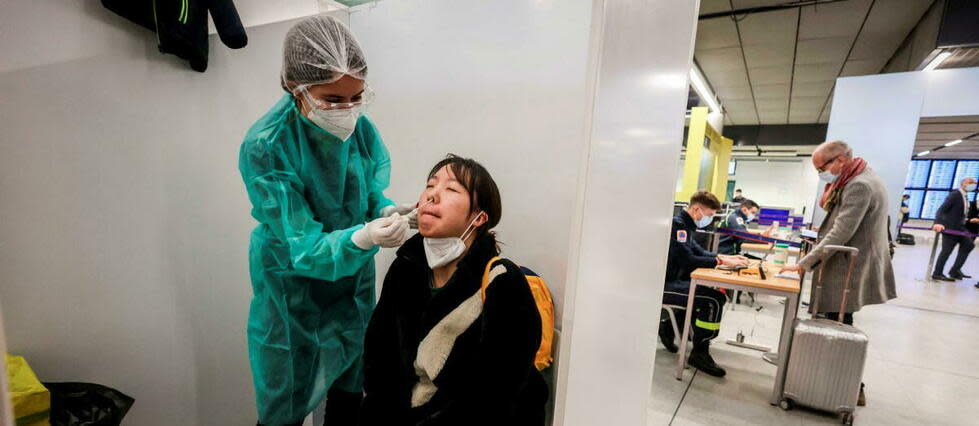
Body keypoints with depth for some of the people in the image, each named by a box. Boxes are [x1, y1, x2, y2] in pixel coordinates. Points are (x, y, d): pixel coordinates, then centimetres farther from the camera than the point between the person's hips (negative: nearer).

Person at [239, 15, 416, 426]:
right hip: (294, 289, -4)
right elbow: (302, 247, -27)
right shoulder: (265, 147, -26)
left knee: (350, 390, 24)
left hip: (354, 281, 4)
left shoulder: (360, 127, -13)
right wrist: (362, 239, -45)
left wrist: (386, 211, -24)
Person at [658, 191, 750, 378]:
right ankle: (699, 354, -2)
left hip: (672, 280, 11)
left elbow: (698, 251, 19)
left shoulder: (684, 225, 14)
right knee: (714, 300, -15)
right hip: (663, 285, -11)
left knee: (710, 293, 21)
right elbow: (688, 260, -24)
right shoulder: (677, 224, -18)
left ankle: (668, 325, 23)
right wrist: (720, 261, -16)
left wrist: (726, 257, 7)